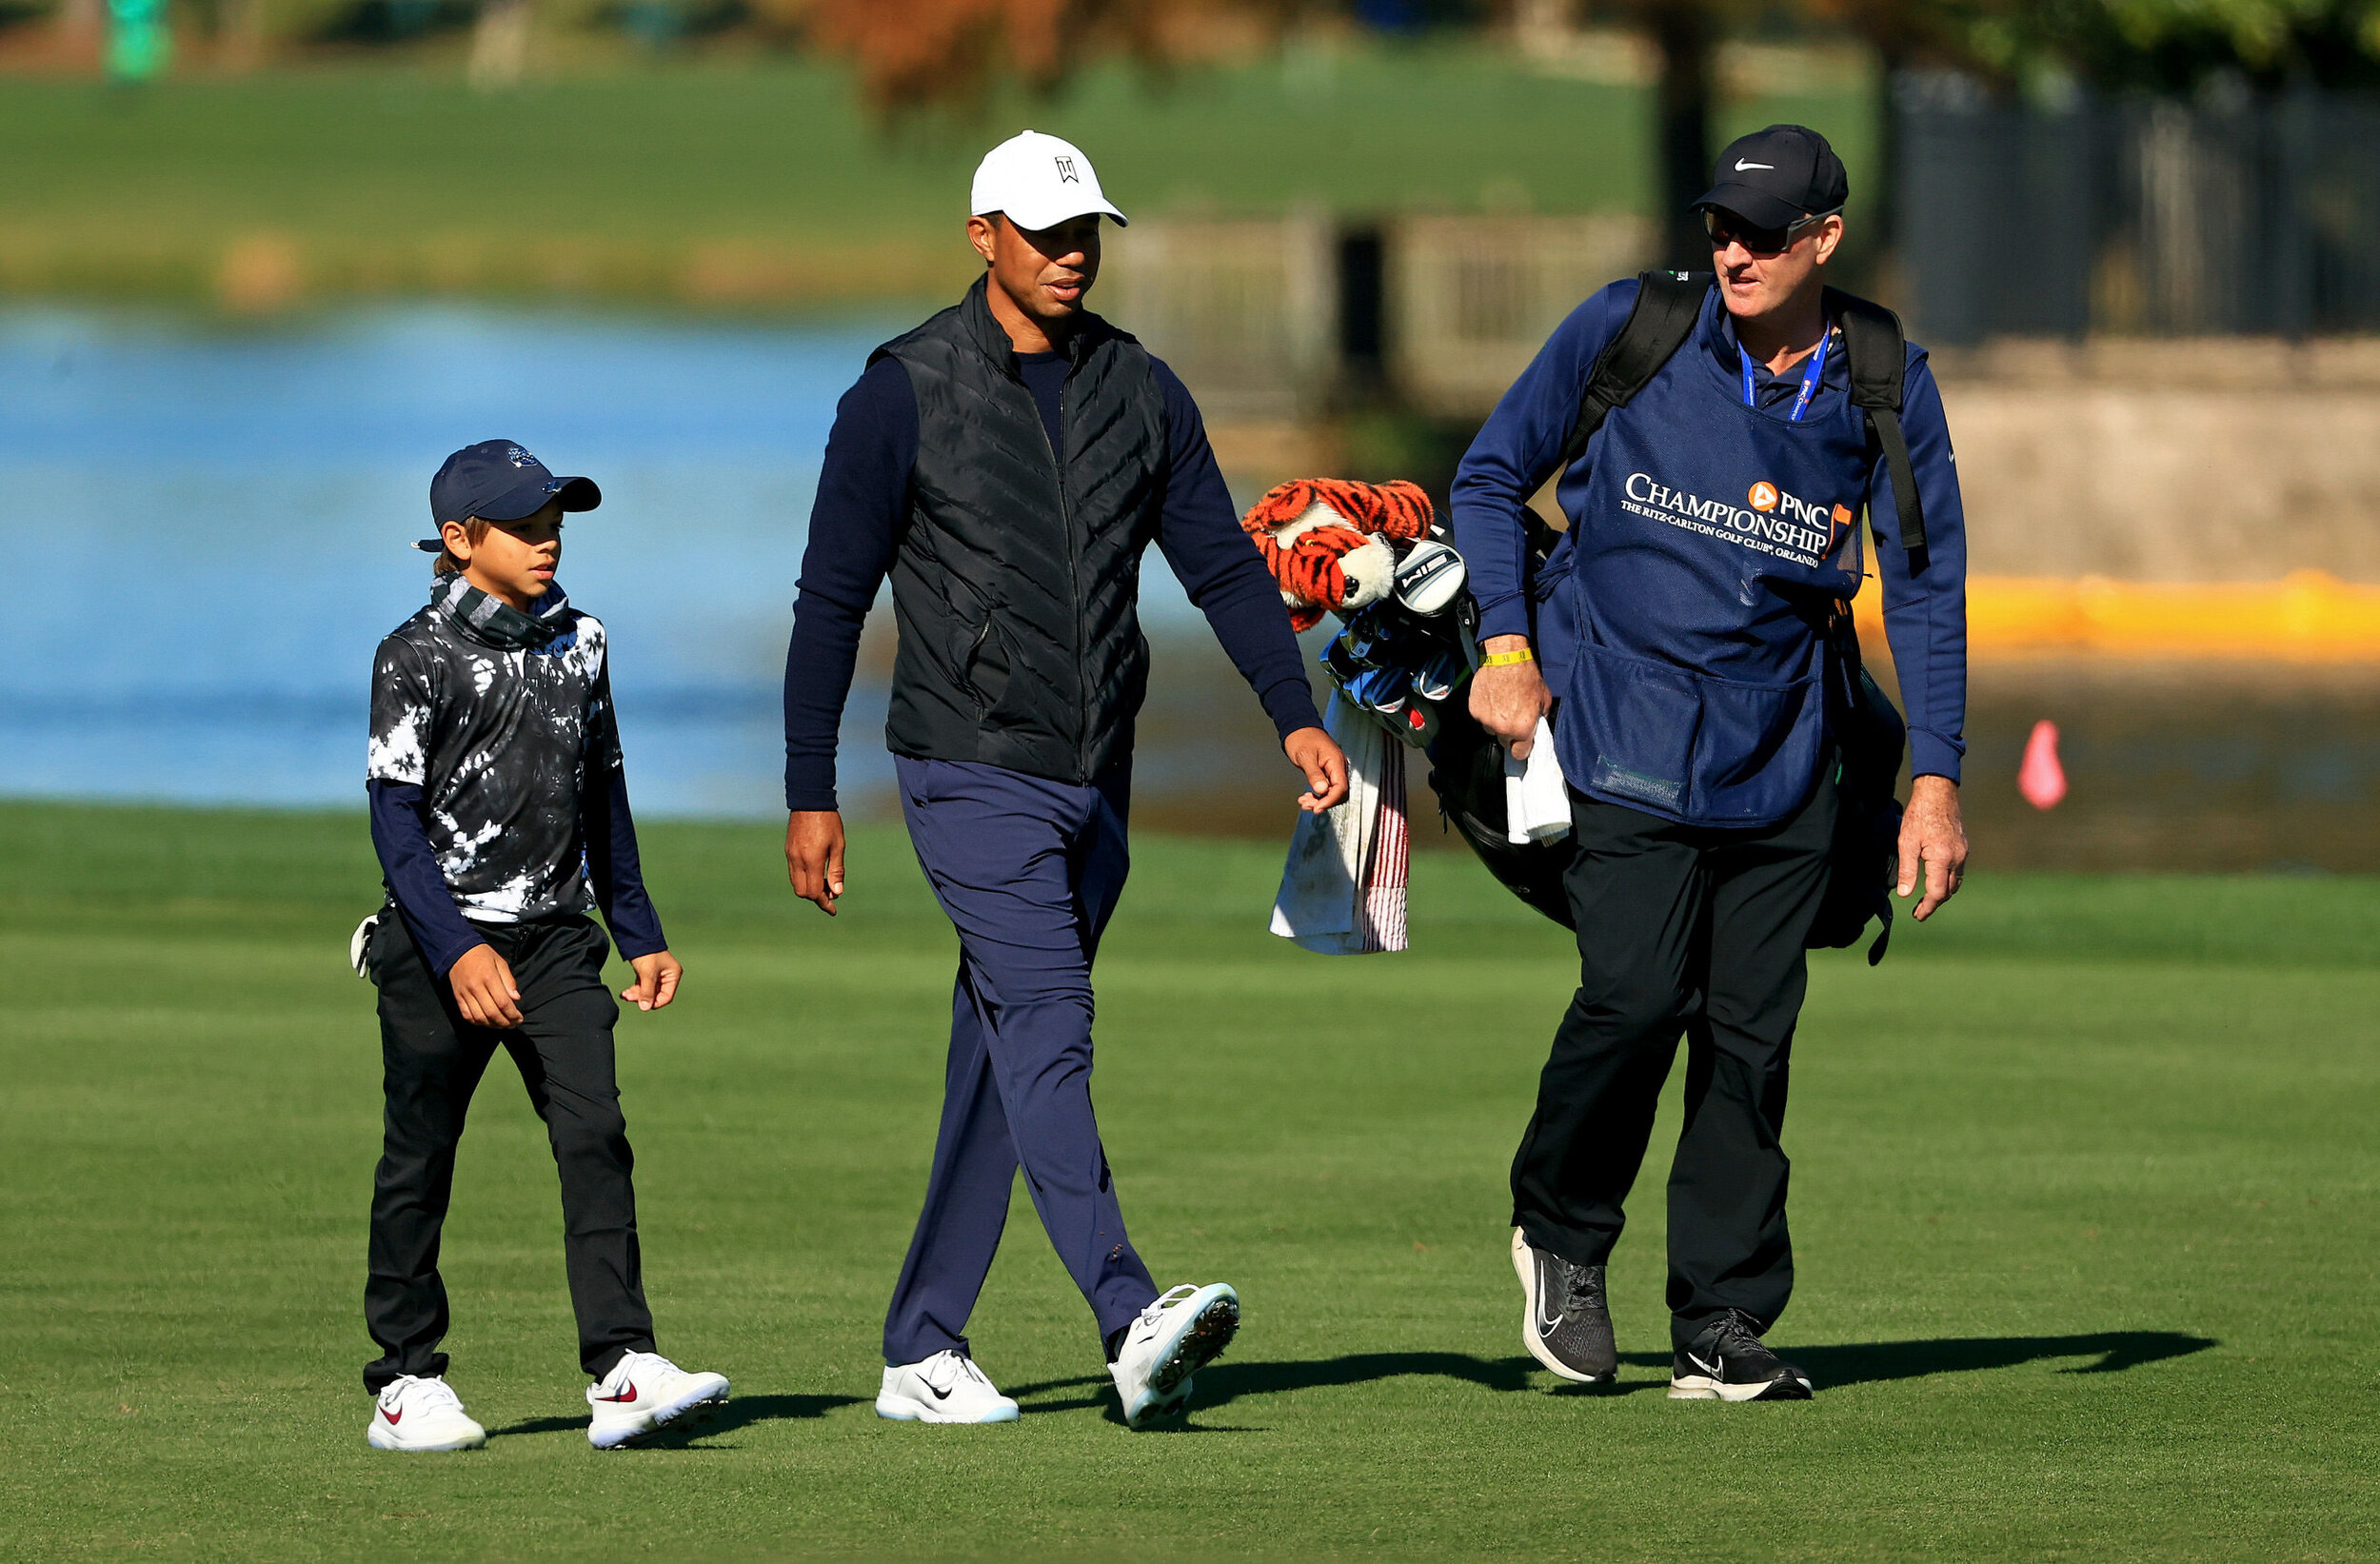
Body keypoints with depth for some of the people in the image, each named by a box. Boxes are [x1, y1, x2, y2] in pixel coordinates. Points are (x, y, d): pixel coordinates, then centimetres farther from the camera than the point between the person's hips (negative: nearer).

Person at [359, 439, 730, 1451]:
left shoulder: (578, 643, 9)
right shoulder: (418, 658, -8)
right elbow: (396, 818, -12)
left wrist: (640, 935, 17)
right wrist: (456, 949, -21)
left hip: (555, 940, 4)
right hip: (440, 942, -4)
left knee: (594, 1134, -11)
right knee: (420, 1159, 4)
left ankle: (620, 1369, -17)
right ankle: (406, 1383, 15)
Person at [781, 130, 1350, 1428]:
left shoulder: (1139, 392, 9)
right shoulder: (906, 395, -5)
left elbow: (1221, 564, 9)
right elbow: (831, 599, -3)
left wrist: (1296, 716, -6)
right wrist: (810, 796, -6)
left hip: (1095, 785, 6)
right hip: (973, 774, -6)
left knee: (1001, 1056, 8)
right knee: (1047, 1029, -18)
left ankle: (922, 1351, 13)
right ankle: (1132, 1325, -32)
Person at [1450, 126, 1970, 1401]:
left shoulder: (1886, 387, 1)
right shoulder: (1629, 332, -4)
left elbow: (1926, 585, 5)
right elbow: (1490, 474, 6)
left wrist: (1935, 780, -1)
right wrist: (1506, 646, -5)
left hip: (1778, 756, 2)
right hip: (1622, 726, -2)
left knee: (1751, 1030, -1)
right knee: (1638, 993, -17)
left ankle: (1722, 1330, 6)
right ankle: (1560, 1233, 9)